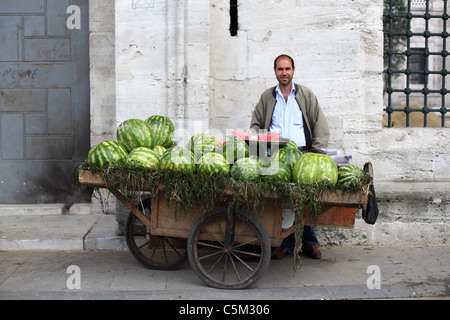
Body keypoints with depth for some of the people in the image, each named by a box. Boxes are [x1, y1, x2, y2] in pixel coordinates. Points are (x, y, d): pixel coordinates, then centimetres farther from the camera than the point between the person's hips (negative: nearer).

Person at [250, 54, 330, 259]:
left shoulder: (306, 95, 15)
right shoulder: (267, 97, 18)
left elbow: (321, 125, 13)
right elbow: (256, 125, 19)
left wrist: (317, 152, 1)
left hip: (302, 153, 0)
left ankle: (309, 243, 5)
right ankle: (287, 243, 2)